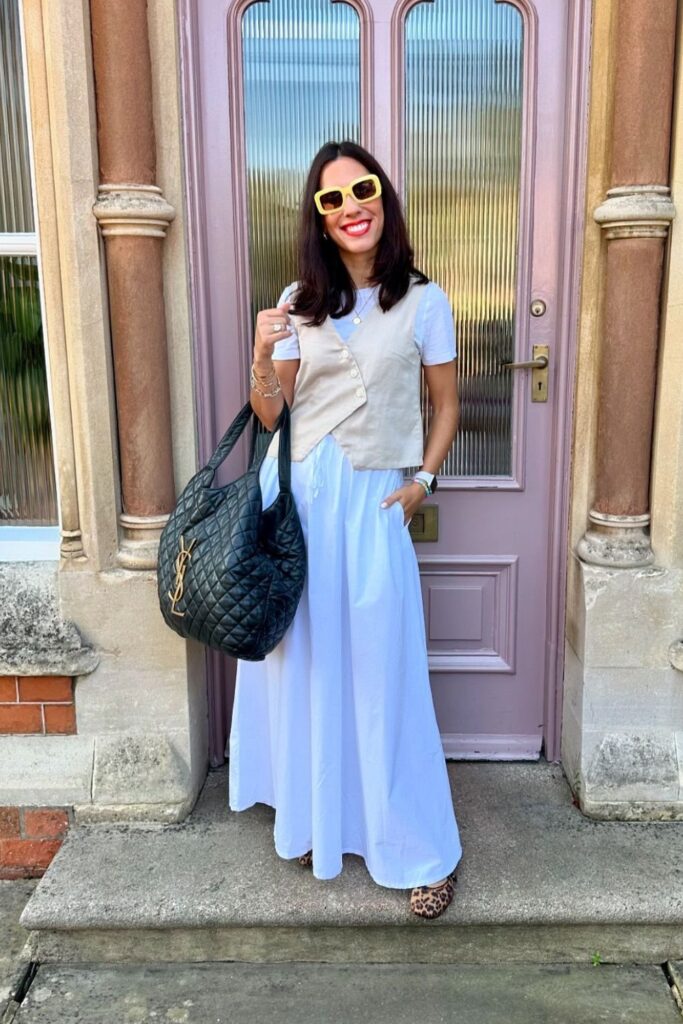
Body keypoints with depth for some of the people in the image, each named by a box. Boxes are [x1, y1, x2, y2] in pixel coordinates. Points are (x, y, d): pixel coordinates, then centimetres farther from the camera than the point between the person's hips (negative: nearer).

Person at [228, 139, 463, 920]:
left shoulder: (424, 301, 3)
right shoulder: (300, 300, 8)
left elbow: (447, 408, 9)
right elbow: (269, 414, 6)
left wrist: (421, 484, -2)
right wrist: (262, 355, -11)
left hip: (372, 499, -3)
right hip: (295, 490, 3)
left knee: (382, 673, 0)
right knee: (304, 660, 11)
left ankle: (420, 848, 17)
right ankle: (315, 819, 32)